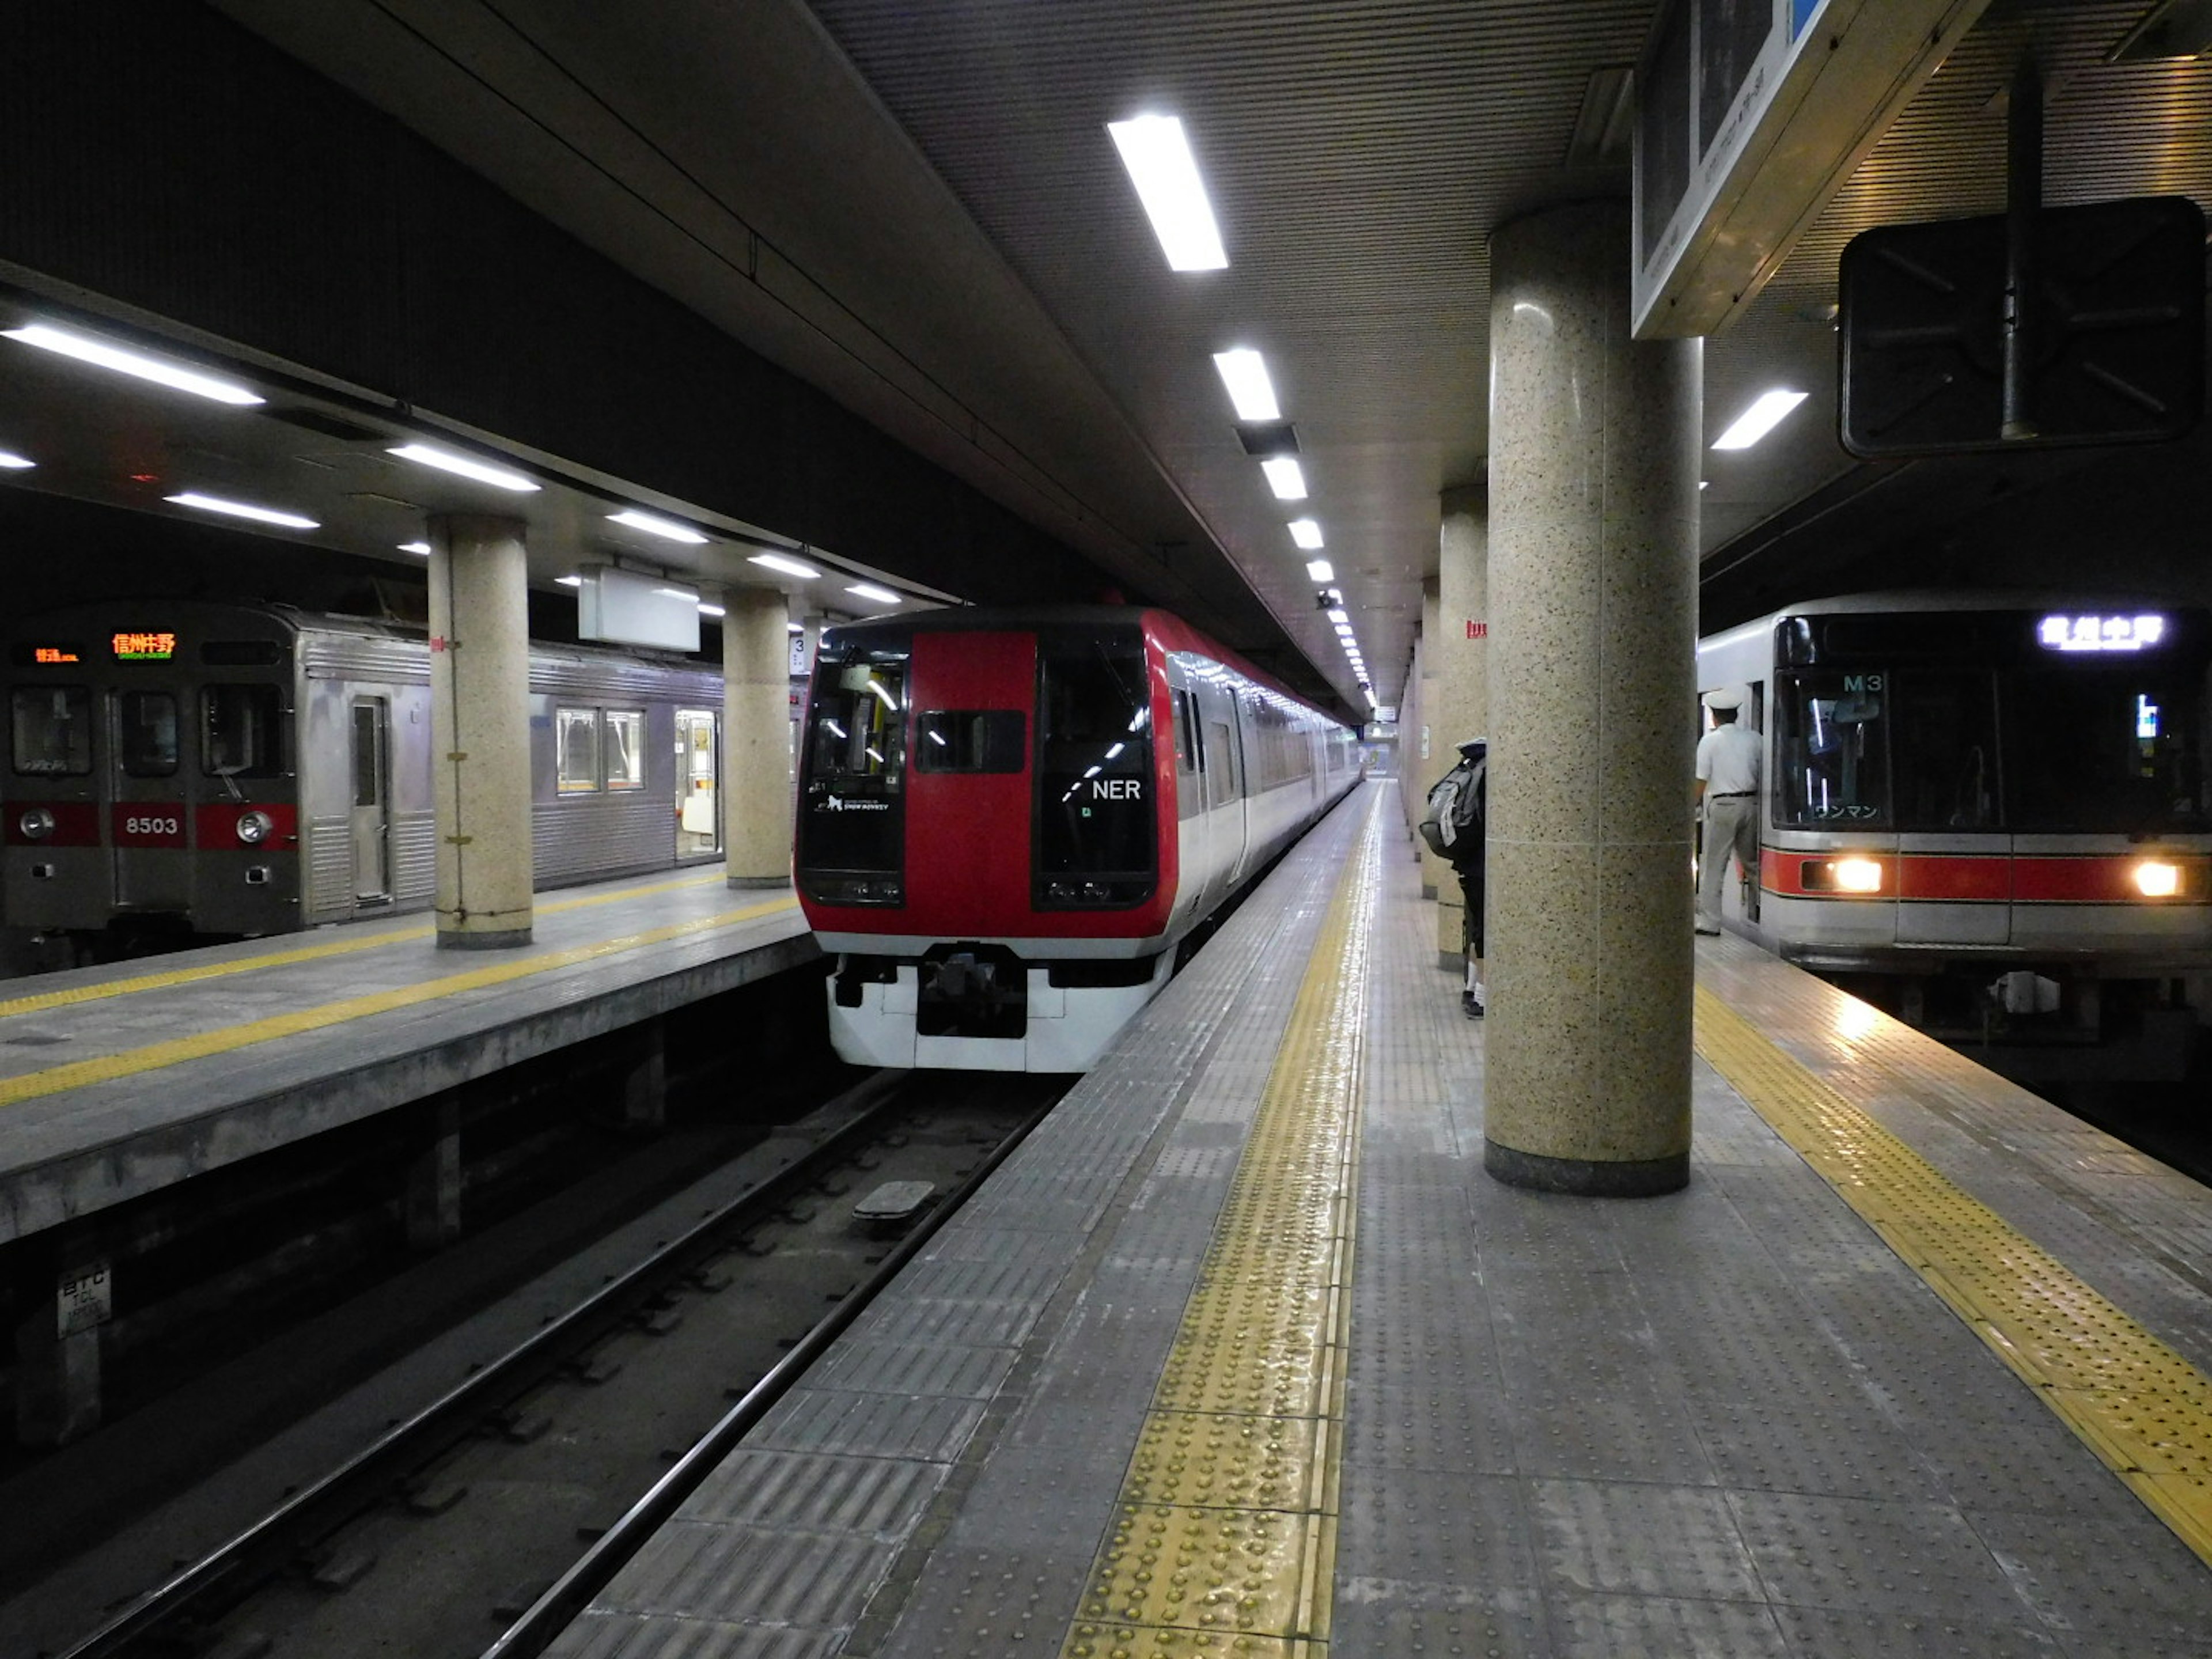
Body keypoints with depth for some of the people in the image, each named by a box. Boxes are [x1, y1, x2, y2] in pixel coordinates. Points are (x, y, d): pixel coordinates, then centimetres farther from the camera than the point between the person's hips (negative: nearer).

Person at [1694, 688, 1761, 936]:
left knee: (1713, 865, 2)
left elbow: (1701, 782, -7)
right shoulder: (1753, 738, 6)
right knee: (1752, 860, 18)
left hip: (1723, 805, -4)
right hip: (1751, 803, 4)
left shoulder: (1709, 741, -3)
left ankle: (1709, 921, 2)